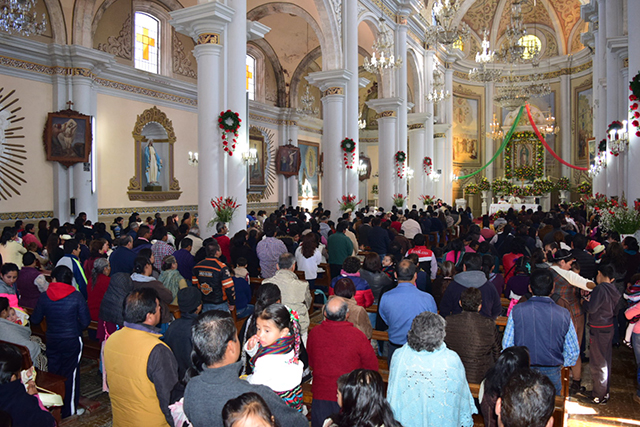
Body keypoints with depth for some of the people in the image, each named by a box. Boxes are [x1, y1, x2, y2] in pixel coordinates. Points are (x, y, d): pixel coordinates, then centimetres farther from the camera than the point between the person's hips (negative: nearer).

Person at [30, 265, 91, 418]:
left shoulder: (44, 297, -5)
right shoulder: (77, 296, -13)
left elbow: (35, 320, 4)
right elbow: (85, 321, -11)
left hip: (52, 340, 3)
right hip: (72, 340, -3)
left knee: (54, 372, 18)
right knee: (70, 373, 8)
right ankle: (69, 410, 17)